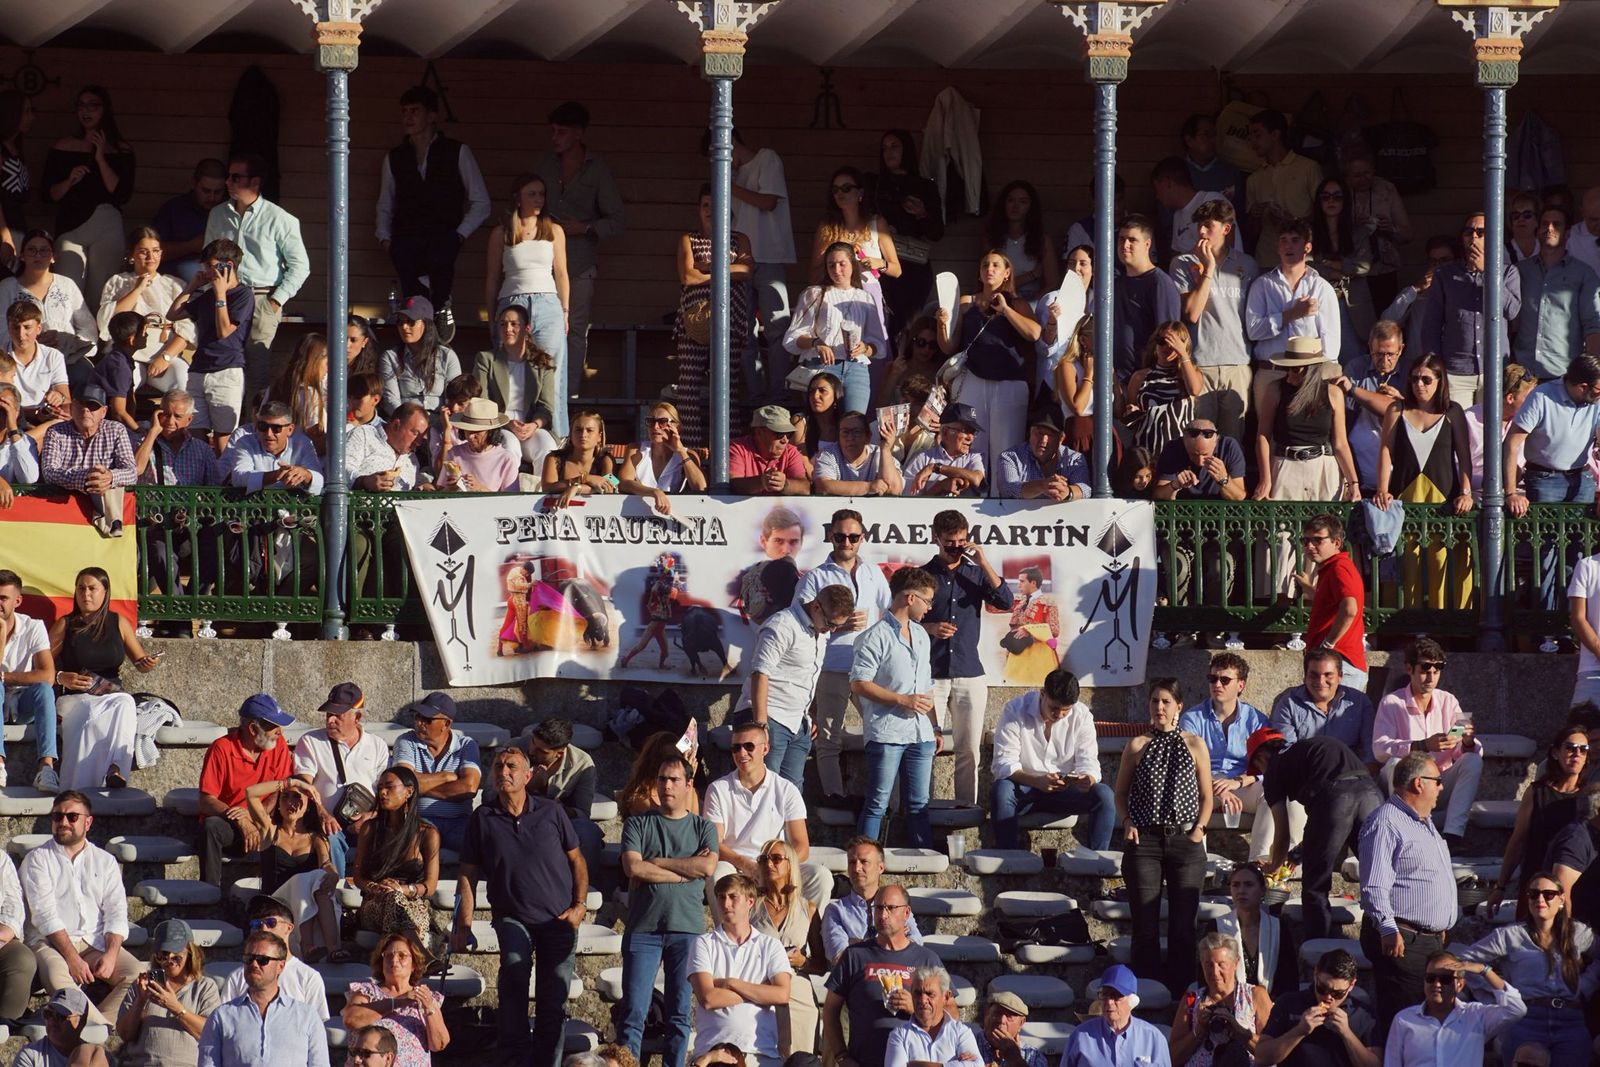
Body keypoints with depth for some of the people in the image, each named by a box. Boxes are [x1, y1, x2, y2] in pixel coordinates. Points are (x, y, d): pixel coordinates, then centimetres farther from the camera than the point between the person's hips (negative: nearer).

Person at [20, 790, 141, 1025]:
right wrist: (72, 958, -19)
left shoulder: (105, 861, 15)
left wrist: (110, 955, -14)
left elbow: (116, 913, 6)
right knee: (57, 977, -36)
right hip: (50, 943, -3)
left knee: (134, 972, -24)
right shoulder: (38, 860, 4)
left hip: (95, 943, 3)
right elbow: (45, 915, -8)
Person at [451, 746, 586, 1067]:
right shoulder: (483, 819, 0)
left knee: (553, 999, 2)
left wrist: (580, 905, -2)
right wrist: (463, 925, -3)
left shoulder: (551, 812, 0)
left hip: (559, 919, 1)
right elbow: (468, 874, 3)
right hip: (512, 917, -1)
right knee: (514, 968, -28)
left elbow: (576, 860, 9)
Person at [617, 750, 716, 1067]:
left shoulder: (702, 828, 11)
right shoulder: (639, 824, 9)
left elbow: (708, 867, -7)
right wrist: (686, 871, -6)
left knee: (680, 1013, 3)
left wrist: (658, 863, -5)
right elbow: (633, 868, -7)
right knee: (633, 1012, -7)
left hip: (687, 929, 1)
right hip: (643, 928, -1)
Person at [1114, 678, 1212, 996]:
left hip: (1185, 840, 0)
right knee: (1145, 924, -3)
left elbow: (1206, 796, 11)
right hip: (1145, 840, 0)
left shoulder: (1195, 746, 6)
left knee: (1183, 924, -2)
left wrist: (1198, 830, -3)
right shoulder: (1138, 746, 7)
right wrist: (1127, 822, -4)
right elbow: (1121, 793, 13)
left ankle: (1180, 991, 3)